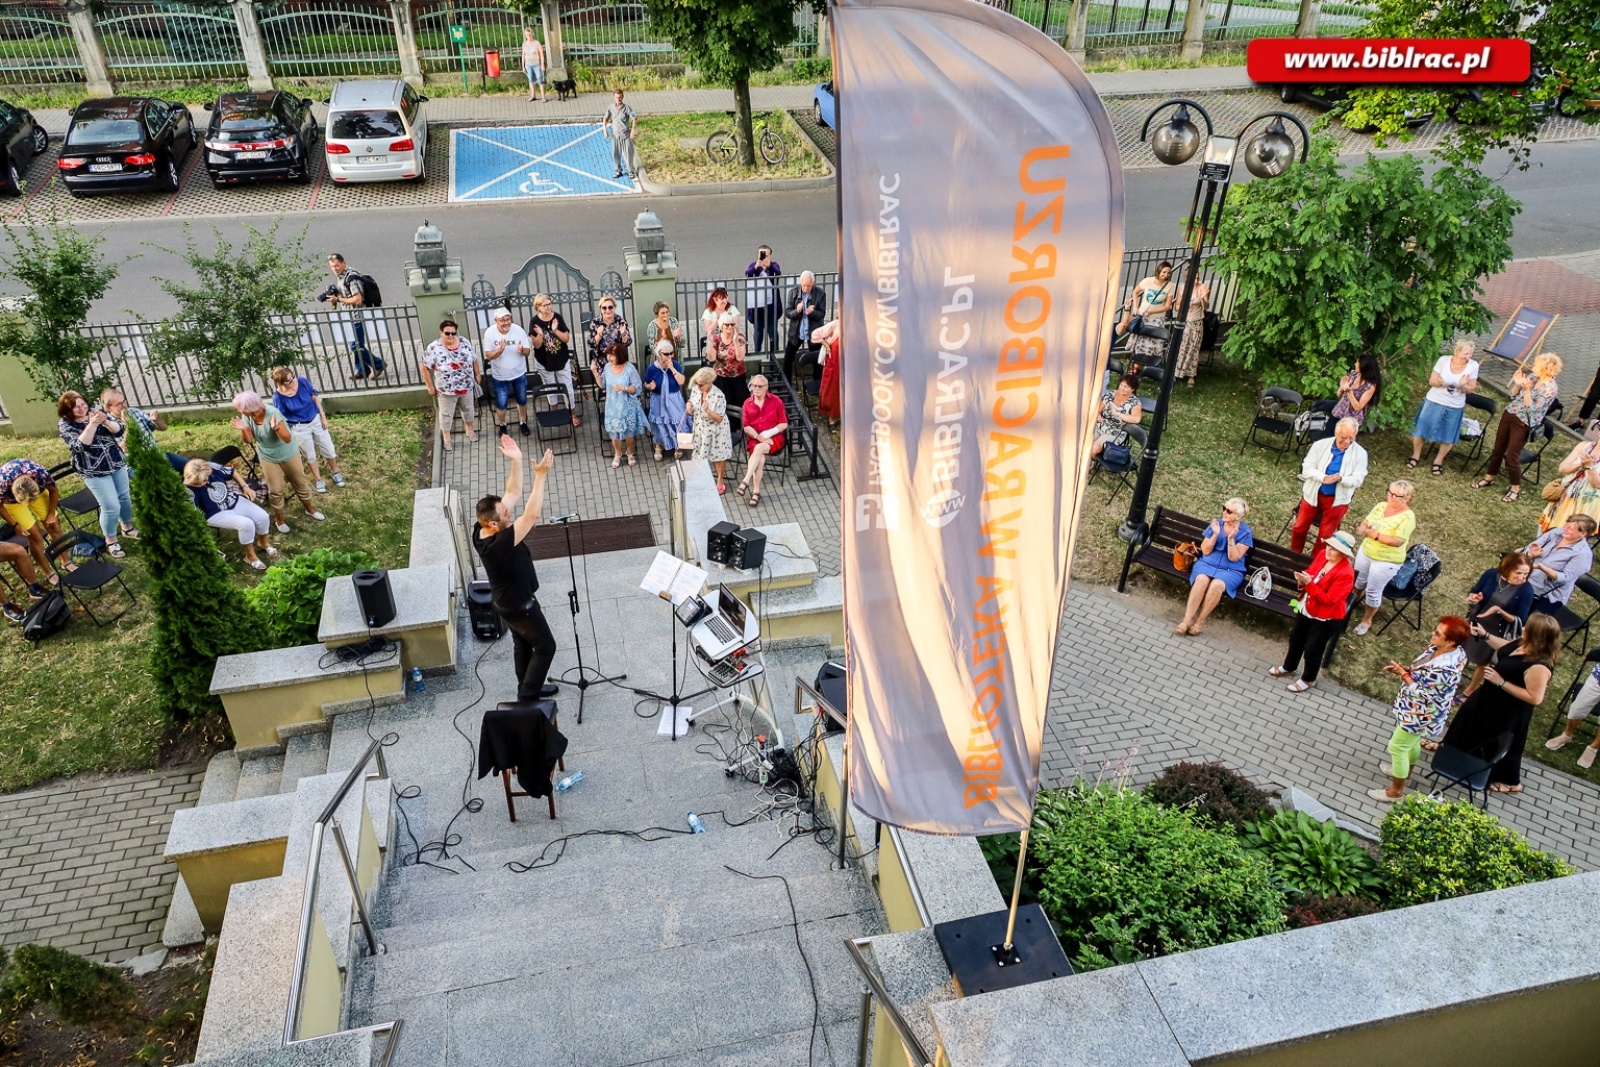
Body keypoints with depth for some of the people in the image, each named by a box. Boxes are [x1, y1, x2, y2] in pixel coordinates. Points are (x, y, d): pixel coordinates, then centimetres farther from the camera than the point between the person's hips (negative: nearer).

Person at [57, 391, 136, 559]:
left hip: (117, 463, 5)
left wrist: (105, 421, -29)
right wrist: (92, 424, -34)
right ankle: (110, 541, 13)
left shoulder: (97, 412, 0)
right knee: (111, 506, -6)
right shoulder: (65, 424, -12)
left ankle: (127, 528, 41)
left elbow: (119, 430, -8)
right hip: (95, 471, -5)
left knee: (124, 497, 19)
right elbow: (81, 445, -26)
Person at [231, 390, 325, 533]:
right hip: (268, 457, 3)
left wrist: (276, 428, -53)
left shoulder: (272, 413, -34)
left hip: (288, 454, -3)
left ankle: (309, 508, 39)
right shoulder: (247, 416, -18)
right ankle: (279, 519, 27)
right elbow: (248, 440, -12)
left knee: (300, 482, 16)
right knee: (275, 490, 7)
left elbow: (287, 439, -35)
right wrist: (243, 429, -33)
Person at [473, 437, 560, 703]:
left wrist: (516, 461, -17)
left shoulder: (481, 533, -14)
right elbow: (532, 515, -45)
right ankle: (528, 697, 20)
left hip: (506, 601, 9)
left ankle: (527, 688, 42)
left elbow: (512, 494, -9)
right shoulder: (499, 543, -39)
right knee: (545, 646, 10)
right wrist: (540, 475, -45)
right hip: (519, 605, -9)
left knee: (523, 644, 25)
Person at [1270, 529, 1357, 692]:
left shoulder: (1346, 573, -29)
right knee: (1295, 639, 25)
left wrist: (1309, 583, -34)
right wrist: (1302, 579, -18)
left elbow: (1328, 600, -28)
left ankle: (1308, 679, 34)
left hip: (1325, 618, -7)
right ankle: (1288, 668, 49)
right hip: (1306, 608, 7)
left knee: (1313, 649, 10)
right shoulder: (1322, 554, -8)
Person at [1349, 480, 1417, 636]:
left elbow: (1398, 541, -28)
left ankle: (1367, 620, 27)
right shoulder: (1381, 506, -4)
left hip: (1386, 561, -6)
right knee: (1359, 581, 25)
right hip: (1365, 552, 6)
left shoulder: (1407, 517, -23)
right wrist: (1363, 528, -20)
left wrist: (1375, 535, -32)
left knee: (1374, 591, 7)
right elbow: (1365, 523, 4)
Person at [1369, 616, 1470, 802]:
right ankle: (1405, 772, 57)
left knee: (1397, 748, 9)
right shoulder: (1450, 651, -10)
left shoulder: (1444, 668, -40)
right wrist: (1406, 667, -8)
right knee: (1412, 742, 32)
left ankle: (1396, 791, 29)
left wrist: (1403, 674, -21)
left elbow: (1422, 694, -29)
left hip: (1422, 715, -9)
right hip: (1419, 710, 9)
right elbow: (1424, 670, 7)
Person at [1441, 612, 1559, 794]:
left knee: (1499, 742, 16)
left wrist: (1501, 682, -30)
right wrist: (1485, 636, 1)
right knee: (1472, 719, 29)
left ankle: (1511, 782, 42)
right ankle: (1450, 747, 56)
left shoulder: (1539, 666, -39)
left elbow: (1535, 698, -32)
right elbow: (1507, 649, 9)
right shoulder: (1525, 645, -14)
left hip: (1509, 711, -8)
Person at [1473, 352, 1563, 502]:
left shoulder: (1551, 388, -19)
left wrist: (1526, 389, -29)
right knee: (1498, 448, 16)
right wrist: (1517, 384, -10)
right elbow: (1513, 396, 8)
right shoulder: (1532, 377, 1)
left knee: (1512, 456, -1)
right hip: (1509, 414, 7)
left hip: (1523, 423, -7)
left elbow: (1531, 408, -21)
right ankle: (1489, 478, 33)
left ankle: (1516, 488, 16)